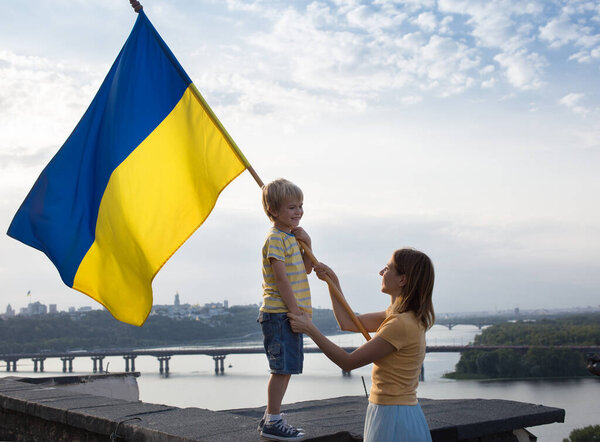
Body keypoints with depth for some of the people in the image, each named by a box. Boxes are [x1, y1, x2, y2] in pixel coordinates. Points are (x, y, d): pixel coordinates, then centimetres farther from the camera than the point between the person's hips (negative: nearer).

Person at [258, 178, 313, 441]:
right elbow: (280, 277, -18)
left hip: (291, 313, 9)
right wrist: (294, 309, -18)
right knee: (282, 368, -7)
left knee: (286, 368, 13)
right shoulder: (275, 238, -12)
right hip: (278, 313, -9)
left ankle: (271, 418, 22)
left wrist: (306, 244, 7)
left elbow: (306, 270, 22)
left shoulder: (291, 236, 17)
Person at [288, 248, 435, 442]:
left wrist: (309, 329, -12)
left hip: (395, 419, -10)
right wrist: (332, 280, 14)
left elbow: (348, 362, -18)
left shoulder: (401, 324, -22)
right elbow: (348, 323, 16)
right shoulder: (403, 317, 8)